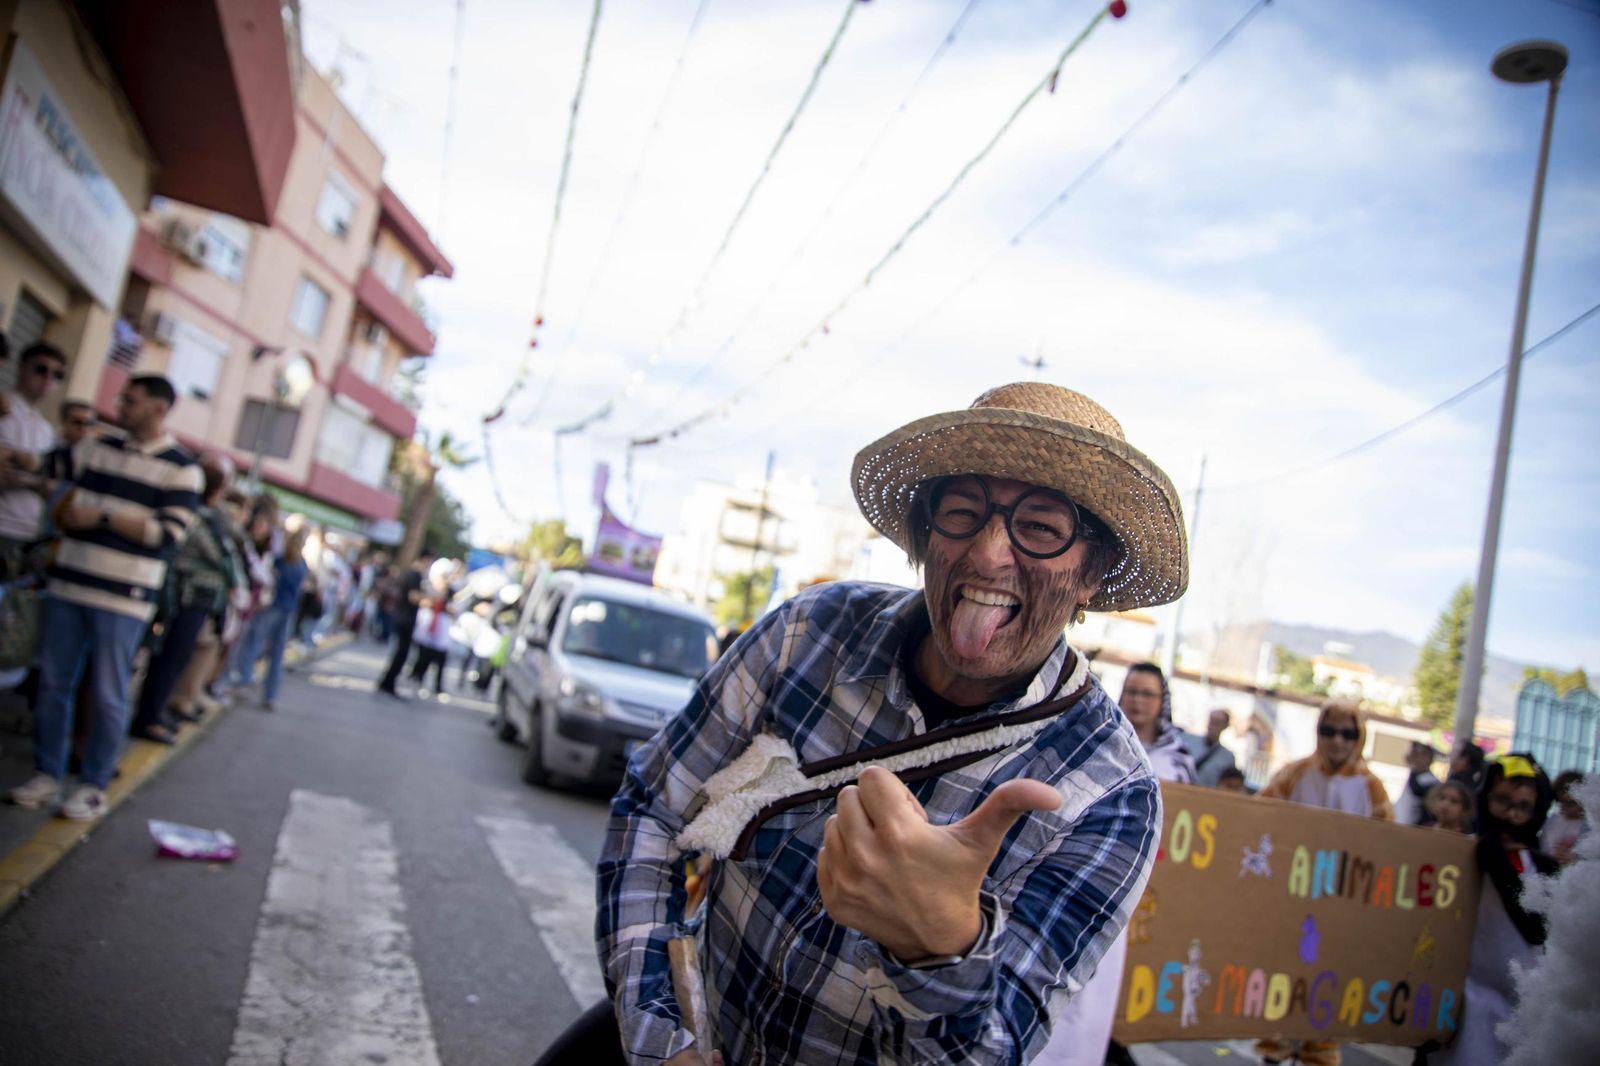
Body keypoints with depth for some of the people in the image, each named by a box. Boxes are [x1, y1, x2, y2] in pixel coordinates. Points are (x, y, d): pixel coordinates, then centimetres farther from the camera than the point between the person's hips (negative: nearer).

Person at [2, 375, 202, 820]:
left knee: (108, 695, 2)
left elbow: (170, 536, -11)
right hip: (67, 586, 5)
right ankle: (47, 775, 22)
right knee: (53, 683, 9)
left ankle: (93, 786, 14)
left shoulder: (182, 468, -4)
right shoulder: (97, 448, 11)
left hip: (123, 599, -5)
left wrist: (102, 516, -14)